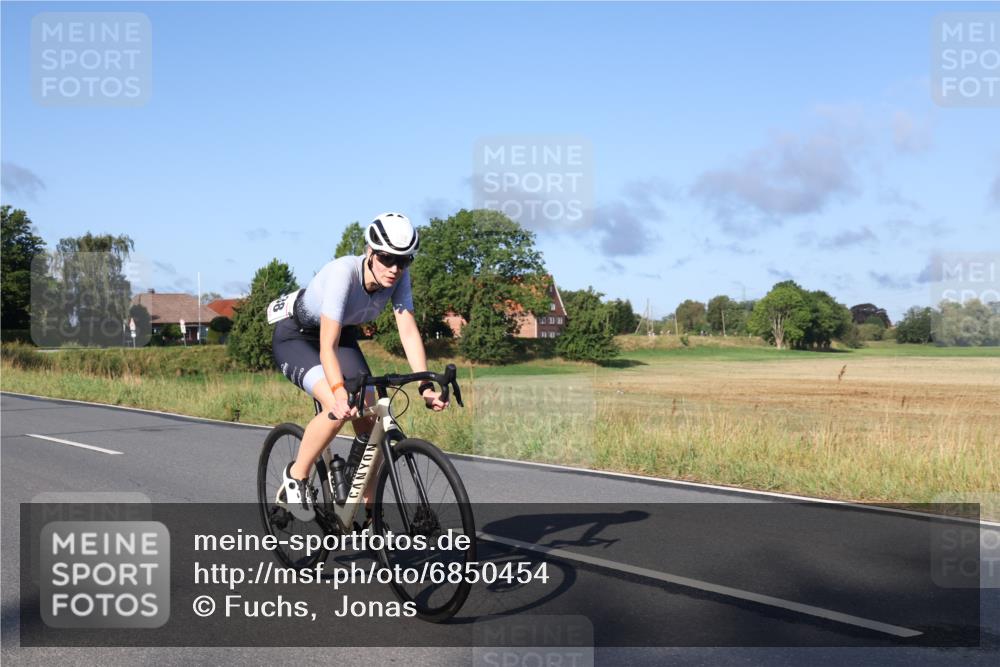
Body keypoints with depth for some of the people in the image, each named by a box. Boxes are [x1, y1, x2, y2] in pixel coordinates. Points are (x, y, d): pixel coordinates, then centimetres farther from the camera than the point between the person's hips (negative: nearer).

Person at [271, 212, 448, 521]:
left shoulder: (398, 277, -20)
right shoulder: (343, 272, -37)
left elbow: (409, 332, -23)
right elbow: (328, 346, -41)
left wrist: (426, 385, -36)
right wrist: (339, 392, -56)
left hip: (343, 335, 6)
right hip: (295, 337, -6)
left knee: (370, 423, -7)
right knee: (339, 409, -31)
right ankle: (295, 477, -7)